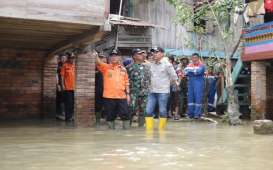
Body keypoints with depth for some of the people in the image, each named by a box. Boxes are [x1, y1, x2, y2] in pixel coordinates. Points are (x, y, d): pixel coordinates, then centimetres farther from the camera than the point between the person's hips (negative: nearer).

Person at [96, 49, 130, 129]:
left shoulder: (123, 69, 12)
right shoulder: (105, 67, 5)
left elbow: (126, 82, 14)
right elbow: (99, 62, -13)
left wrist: (128, 94, 9)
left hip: (122, 96, 2)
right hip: (109, 96, -2)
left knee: (125, 114, 2)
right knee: (110, 116, 6)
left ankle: (126, 129, 14)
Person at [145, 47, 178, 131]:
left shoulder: (167, 64, -7)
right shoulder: (151, 64, 8)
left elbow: (174, 76, -1)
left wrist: (166, 82, 7)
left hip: (163, 92, -5)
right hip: (152, 91, 5)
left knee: (162, 111, 3)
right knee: (148, 111, 2)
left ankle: (161, 129, 15)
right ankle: (149, 128, 11)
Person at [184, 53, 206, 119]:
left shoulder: (201, 65, 1)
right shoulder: (189, 65, 15)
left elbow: (199, 71, -17)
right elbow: (185, 72, 1)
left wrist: (191, 70, -8)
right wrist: (194, 72, -13)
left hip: (199, 83, -5)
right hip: (190, 83, 5)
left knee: (198, 97, -7)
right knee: (190, 97, 4)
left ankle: (197, 114, -4)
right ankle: (190, 113, 10)